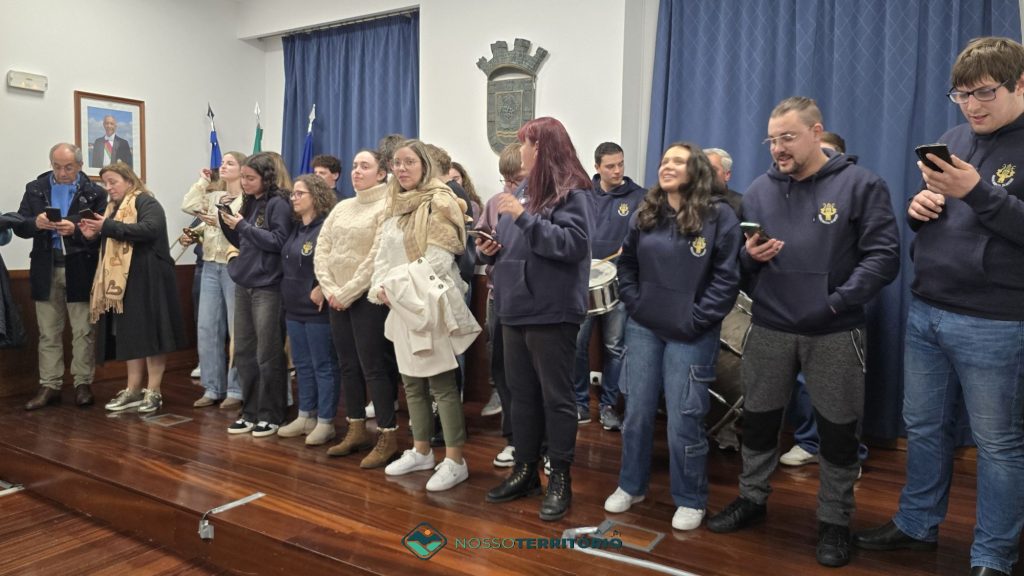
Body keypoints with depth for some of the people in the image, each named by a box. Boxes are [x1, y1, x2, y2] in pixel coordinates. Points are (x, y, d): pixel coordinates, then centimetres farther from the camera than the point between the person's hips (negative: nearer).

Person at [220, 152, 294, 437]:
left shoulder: (278, 203, -8)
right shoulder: (250, 202, 14)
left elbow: (279, 242, -16)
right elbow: (242, 243, 17)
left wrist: (243, 226, -14)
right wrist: (227, 221, 1)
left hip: (267, 287, -8)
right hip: (244, 285, 8)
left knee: (268, 355, -1)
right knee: (244, 353, 11)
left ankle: (271, 416, 10)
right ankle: (250, 412, 22)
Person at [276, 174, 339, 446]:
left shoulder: (328, 227, -12)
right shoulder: (295, 229, 15)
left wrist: (322, 289, -22)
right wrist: (287, 294, 14)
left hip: (317, 309, -9)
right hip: (294, 308, 9)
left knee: (324, 366, 0)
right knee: (302, 365, 15)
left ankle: (325, 422, 8)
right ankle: (305, 417, 25)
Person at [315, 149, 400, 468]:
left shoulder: (387, 207, -8)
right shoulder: (342, 207, 15)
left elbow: (378, 257, -16)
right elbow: (321, 250, 9)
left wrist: (348, 293, -15)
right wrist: (330, 289, -5)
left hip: (368, 297, -7)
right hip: (338, 299, 7)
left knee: (374, 367, -5)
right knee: (348, 365, 11)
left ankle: (388, 436, 5)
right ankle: (357, 430, 23)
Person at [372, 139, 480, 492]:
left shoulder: (439, 202, -7)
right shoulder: (394, 206, 16)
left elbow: (438, 260, -16)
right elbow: (382, 254, 14)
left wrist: (396, 284, -15)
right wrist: (381, 286, -5)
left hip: (430, 303, -8)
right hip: (401, 305, 8)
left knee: (441, 382, -6)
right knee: (411, 380, 13)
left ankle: (455, 461, 0)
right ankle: (421, 451, 25)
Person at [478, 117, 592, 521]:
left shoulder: (571, 193, -7)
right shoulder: (525, 192, 17)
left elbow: (573, 244, -21)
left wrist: (523, 217, -20)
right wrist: (491, 250, 2)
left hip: (552, 313, -8)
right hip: (516, 310, 8)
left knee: (556, 397, 1)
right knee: (522, 394, 14)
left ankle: (560, 480, 13)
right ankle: (525, 471, 27)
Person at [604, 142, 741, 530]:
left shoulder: (719, 216, -7)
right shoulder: (645, 215, 7)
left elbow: (727, 277, -9)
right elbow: (627, 264, 15)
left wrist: (697, 319, -13)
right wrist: (634, 304, 3)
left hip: (691, 335, -4)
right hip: (643, 328, 4)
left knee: (684, 420, 2)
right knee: (637, 412, 12)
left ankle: (691, 500, 21)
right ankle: (631, 485, 30)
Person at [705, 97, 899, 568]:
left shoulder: (860, 185, -5)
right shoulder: (759, 190, 7)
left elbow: (883, 255, -10)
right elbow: (741, 261, 12)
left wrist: (839, 300, -20)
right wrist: (750, 256, -11)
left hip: (835, 333, -3)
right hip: (769, 327, 3)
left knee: (837, 429, 9)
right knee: (758, 419, 14)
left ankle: (834, 522, 27)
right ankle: (751, 499, 34)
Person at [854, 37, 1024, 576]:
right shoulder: (954, 139, 11)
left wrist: (976, 191, -24)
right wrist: (920, 205, -3)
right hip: (925, 312, 6)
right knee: (923, 427, 16)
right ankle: (917, 523, 33)